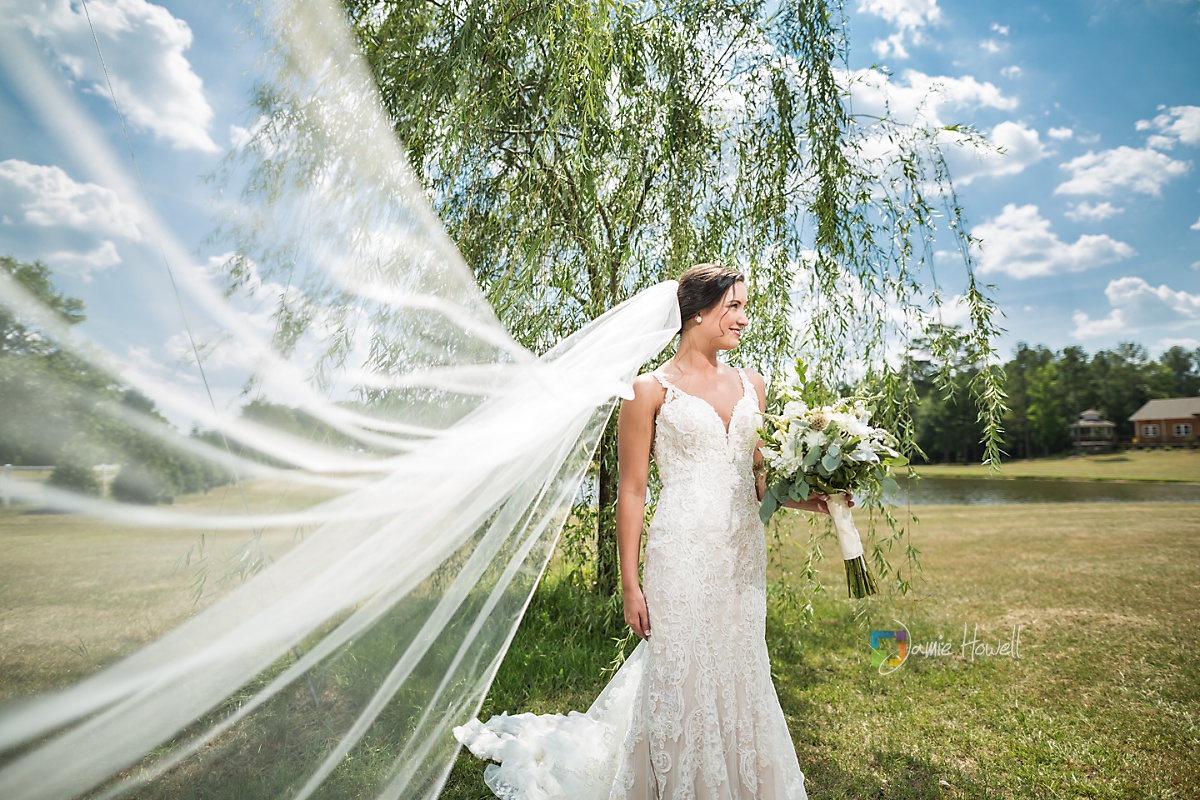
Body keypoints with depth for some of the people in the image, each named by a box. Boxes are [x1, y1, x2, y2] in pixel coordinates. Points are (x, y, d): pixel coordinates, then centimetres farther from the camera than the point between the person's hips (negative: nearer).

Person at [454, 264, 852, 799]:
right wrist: (630, 584, -8)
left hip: (744, 552, 6)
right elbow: (631, 492, -6)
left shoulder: (750, 385, 10)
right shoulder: (651, 389, -6)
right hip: (682, 554, -5)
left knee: (739, 673, 16)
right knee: (681, 678, 5)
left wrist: (806, 499, -2)